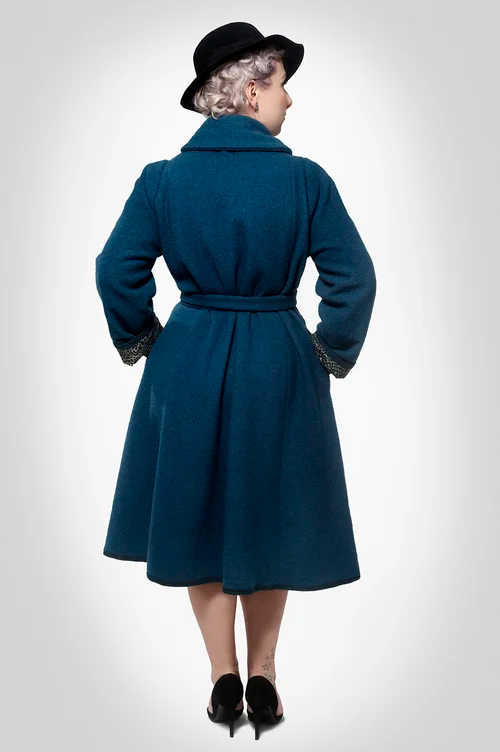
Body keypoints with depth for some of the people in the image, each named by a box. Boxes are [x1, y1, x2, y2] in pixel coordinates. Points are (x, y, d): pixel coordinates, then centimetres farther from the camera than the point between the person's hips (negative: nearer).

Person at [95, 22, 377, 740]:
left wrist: (140, 341, 10)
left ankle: (224, 675, 22)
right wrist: (331, 353, 4)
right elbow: (353, 276, -10)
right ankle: (262, 675, 27)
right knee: (268, 512, 16)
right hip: (279, 367, -1)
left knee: (199, 511, 16)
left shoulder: (163, 178, -5)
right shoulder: (306, 179, -10)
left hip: (189, 363, 1)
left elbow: (117, 270, -6)